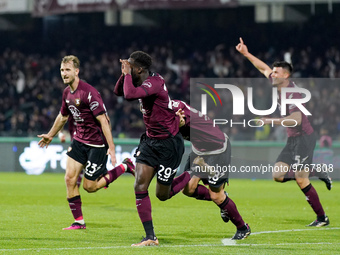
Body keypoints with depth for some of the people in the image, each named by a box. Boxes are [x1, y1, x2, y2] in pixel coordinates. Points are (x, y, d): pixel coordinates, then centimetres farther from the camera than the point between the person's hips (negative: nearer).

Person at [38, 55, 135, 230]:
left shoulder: (89, 92, -22)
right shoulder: (67, 92, 5)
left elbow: (103, 120, -24)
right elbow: (63, 116, 24)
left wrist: (111, 147, -27)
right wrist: (50, 135, 35)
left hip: (97, 143, -8)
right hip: (79, 140, 8)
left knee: (89, 186, -4)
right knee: (70, 178, -4)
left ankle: (124, 167, 13)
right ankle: (79, 221, 6)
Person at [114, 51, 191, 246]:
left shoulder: (154, 83, -24)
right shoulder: (146, 81, 3)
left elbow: (130, 94, -39)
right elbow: (119, 91, 14)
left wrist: (127, 73, -22)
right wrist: (125, 73, -3)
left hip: (169, 144, -8)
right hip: (150, 141, 8)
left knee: (162, 194, 3)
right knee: (140, 186, -6)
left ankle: (193, 176, 29)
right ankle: (150, 237, -2)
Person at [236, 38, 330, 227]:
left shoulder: (292, 93, -18)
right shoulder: (281, 86, 7)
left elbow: (296, 119, -29)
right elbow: (264, 69, 22)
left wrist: (271, 121, -25)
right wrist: (247, 54, 20)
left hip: (303, 138, -9)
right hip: (293, 140, 9)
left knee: (301, 181, -11)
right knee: (278, 175, 4)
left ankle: (322, 218, -2)